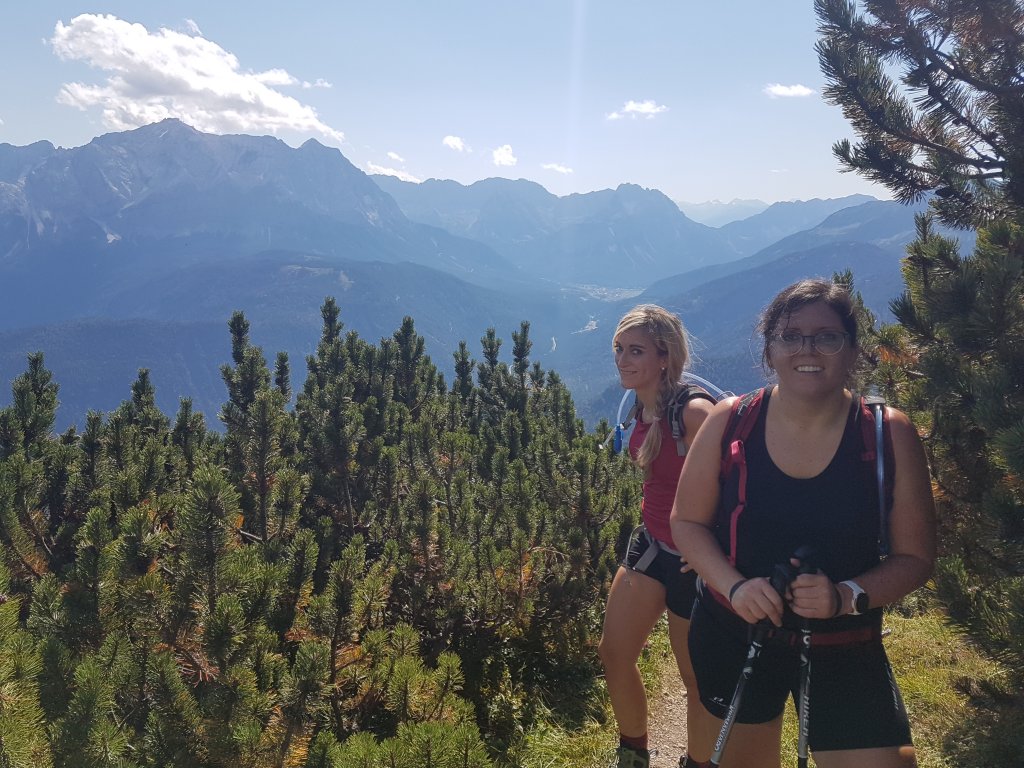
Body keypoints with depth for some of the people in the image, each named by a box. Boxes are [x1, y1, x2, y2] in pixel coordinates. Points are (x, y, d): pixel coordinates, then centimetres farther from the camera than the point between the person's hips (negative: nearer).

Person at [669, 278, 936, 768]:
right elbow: (687, 521, -2)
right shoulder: (729, 422, -10)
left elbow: (915, 557, -6)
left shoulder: (889, 435, -11)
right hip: (733, 635, 1)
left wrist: (848, 596, -23)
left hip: (844, 649, -1)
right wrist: (735, 586, -18)